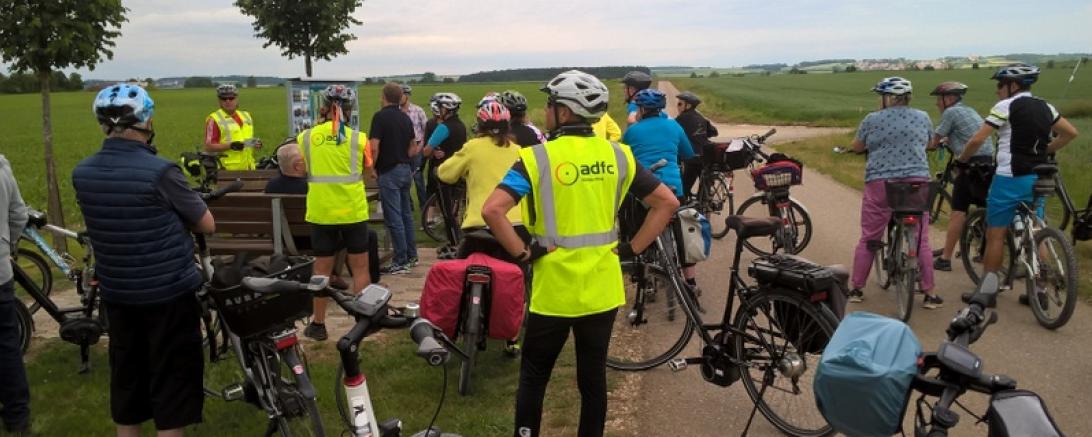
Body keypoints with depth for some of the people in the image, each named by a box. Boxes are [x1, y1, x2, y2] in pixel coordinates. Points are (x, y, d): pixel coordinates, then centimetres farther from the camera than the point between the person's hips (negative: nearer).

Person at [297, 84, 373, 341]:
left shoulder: (306, 137, -3)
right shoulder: (358, 138, -6)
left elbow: (303, 169, 11)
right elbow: (368, 169, 3)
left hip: (320, 212, 1)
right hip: (353, 211, -1)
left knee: (322, 269, 11)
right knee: (360, 267, 11)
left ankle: (318, 324, 18)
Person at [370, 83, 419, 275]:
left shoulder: (381, 116, -12)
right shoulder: (405, 117, 9)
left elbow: (374, 147, -18)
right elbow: (413, 147, 14)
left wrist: (371, 168, -6)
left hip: (389, 172, -8)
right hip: (406, 170, 8)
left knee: (393, 218, -4)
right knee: (406, 214, 16)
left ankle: (401, 262, -2)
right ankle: (411, 256, 22)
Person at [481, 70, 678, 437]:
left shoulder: (538, 157, -11)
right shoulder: (616, 154, 1)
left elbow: (492, 211, -23)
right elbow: (668, 202, 2)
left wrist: (523, 253, -12)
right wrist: (631, 248, 3)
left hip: (554, 289, -3)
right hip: (602, 288, 4)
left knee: (533, 376, 14)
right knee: (593, 376, 15)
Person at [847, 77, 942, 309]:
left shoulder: (872, 120, -2)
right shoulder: (923, 117, 7)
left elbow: (857, 147, 9)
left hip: (880, 183, -2)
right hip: (916, 182, 2)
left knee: (868, 238, 8)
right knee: (921, 240, 7)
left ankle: (856, 289, 13)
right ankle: (929, 294, 9)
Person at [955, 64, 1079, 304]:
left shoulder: (1005, 106, -10)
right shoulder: (1045, 107, 10)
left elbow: (977, 140, -14)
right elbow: (1071, 132, 16)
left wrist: (961, 159, 1)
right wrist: (1045, 151, 20)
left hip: (1010, 179, -7)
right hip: (1037, 179, 7)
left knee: (995, 235, 2)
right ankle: (1038, 289, 16)